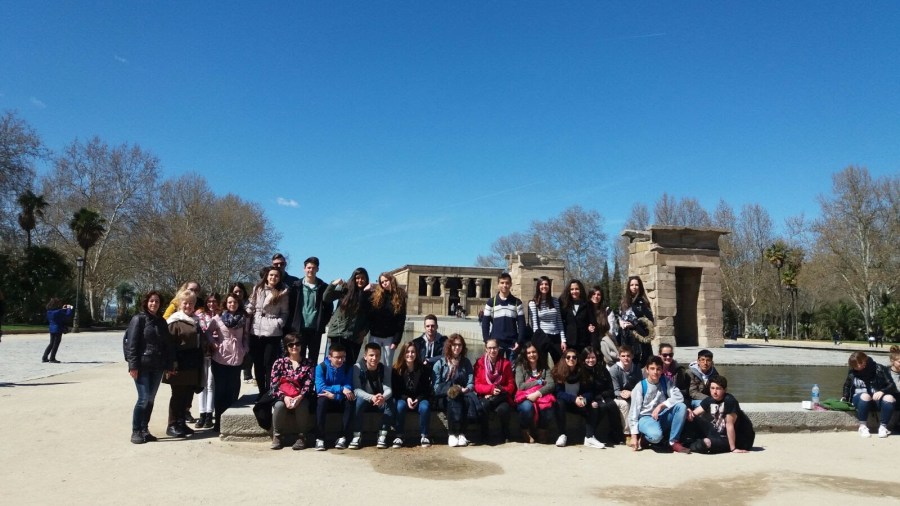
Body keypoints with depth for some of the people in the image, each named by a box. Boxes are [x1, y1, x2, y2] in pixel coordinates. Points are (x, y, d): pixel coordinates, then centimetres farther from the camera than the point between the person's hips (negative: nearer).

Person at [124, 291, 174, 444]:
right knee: (143, 398, -8)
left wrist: (169, 365, 8)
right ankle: (136, 432, 4)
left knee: (150, 399, 9)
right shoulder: (138, 319, -4)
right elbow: (131, 343, -10)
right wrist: (133, 365, -16)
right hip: (142, 366, -5)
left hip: (157, 367, 6)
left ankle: (144, 430, 19)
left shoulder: (161, 321, 12)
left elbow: (167, 345, 13)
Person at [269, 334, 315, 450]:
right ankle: (277, 436, -12)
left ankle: (301, 437, -15)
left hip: (301, 397, -1)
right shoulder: (279, 363, 5)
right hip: (283, 397, 1)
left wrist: (299, 397, -24)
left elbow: (308, 384, -5)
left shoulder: (308, 363, 5)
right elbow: (274, 385, -4)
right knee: (279, 405, -33)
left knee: (301, 406, -34)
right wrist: (284, 397, -22)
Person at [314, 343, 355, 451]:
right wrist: (341, 389, -29)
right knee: (322, 400, -34)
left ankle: (342, 437, -23)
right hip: (327, 401, -2)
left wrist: (333, 394, -29)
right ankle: (319, 438, -30)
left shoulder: (348, 367, -5)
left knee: (351, 400, -29)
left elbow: (348, 388, -13)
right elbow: (320, 389, -22)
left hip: (341, 401, 2)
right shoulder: (321, 367, -11)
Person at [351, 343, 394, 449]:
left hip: (381, 401, 2)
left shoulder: (386, 369, -11)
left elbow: (389, 390, -22)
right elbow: (356, 390, -25)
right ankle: (357, 436, -26)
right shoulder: (357, 368, -17)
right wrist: (371, 397, -44)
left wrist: (383, 397, -47)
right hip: (364, 399, -1)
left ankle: (382, 435, -21)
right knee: (359, 400, -34)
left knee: (390, 401, -29)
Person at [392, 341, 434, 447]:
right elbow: (395, 390, -3)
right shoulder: (396, 369, -7)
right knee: (400, 406, -33)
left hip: (420, 398, 0)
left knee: (425, 407, -31)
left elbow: (426, 389, -2)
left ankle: (424, 435, -12)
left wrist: (418, 399, -18)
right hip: (403, 398, 0)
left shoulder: (423, 368, -7)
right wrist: (407, 398, -19)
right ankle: (399, 436, -19)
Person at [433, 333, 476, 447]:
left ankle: (461, 433, -28)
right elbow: (436, 386, 0)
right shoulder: (440, 364, 7)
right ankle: (452, 433, -32)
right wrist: (448, 390, -18)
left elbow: (471, 383, 5)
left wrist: (465, 389, -17)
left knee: (470, 399, -32)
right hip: (444, 398, -2)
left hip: (462, 396, 2)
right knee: (453, 400, -35)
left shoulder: (466, 363, 15)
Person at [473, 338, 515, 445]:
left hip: (501, 397, 1)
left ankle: (505, 435, -1)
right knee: (483, 406, -35)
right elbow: (477, 385, -2)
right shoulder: (479, 363, 1)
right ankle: (484, 435, -10)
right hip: (485, 397, 0)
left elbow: (511, 385, 4)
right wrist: (491, 389, -18)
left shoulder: (505, 363, 5)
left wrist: (501, 390, -16)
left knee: (503, 409, -33)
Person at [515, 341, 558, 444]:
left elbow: (551, 385, -4)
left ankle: (542, 431, -2)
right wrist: (539, 382, -5)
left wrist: (537, 393, -21)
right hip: (525, 398, -1)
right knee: (527, 406, -37)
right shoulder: (520, 367, 5)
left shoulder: (544, 368, 11)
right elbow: (520, 386, -7)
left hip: (541, 396, 2)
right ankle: (526, 432, -7)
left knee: (549, 407, -33)